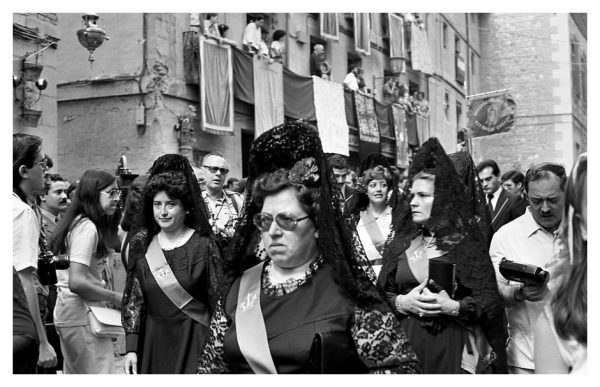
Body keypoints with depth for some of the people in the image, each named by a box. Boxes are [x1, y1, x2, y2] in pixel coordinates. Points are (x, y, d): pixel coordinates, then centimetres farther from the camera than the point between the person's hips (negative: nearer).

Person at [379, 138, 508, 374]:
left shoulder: (466, 242, -3)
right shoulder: (401, 243, 8)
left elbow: (490, 301, -7)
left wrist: (453, 306, -21)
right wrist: (402, 302, -12)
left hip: (455, 346, -3)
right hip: (408, 343, 3)